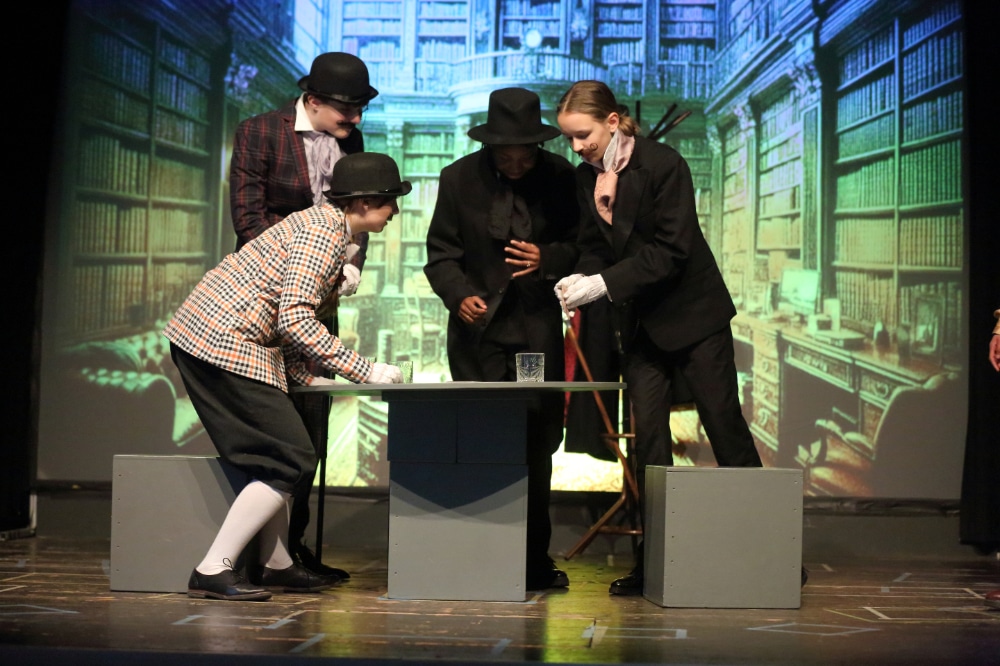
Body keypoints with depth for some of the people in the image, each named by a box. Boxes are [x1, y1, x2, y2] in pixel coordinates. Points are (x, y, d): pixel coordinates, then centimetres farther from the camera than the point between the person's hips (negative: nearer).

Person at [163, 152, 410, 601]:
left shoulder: (320, 222, 19)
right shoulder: (325, 232, -13)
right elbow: (296, 320, -21)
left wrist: (308, 378, 13)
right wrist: (365, 371, -17)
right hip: (224, 344, -10)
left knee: (279, 456, 15)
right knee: (292, 461, -6)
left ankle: (277, 565, 23)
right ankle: (212, 571, -5)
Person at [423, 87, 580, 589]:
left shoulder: (560, 177, -2)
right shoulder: (459, 177, -3)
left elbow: (578, 243, 3)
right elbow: (441, 253, -1)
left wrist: (548, 259, -18)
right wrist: (460, 295, -20)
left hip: (539, 326, 1)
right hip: (480, 325, -1)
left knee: (539, 442, 4)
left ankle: (535, 560, 15)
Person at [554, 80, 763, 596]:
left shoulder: (663, 165, -15)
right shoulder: (585, 178, 4)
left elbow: (670, 250, -20)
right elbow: (594, 247, 9)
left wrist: (603, 284, -25)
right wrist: (579, 280, -12)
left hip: (692, 312, -5)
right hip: (639, 322, 6)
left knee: (725, 427, -1)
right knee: (647, 435, 2)